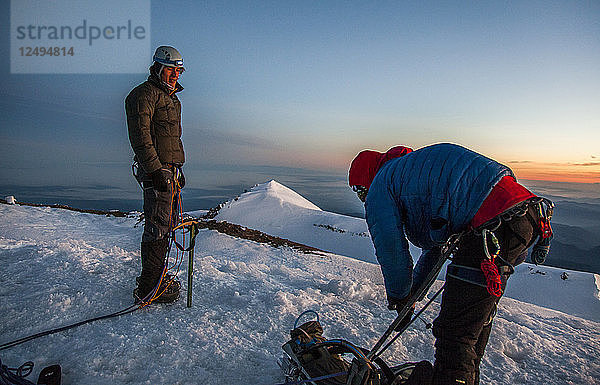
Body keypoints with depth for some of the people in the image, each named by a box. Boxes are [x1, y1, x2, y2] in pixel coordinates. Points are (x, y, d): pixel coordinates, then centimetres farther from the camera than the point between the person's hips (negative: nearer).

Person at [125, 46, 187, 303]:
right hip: (155, 169, -10)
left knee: (166, 224, 13)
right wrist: (156, 170, -22)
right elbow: (140, 135, -17)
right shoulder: (144, 94, -6)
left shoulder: (171, 98, 24)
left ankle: (155, 276, 25)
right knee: (158, 227, -9)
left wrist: (178, 170, 23)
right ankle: (149, 287, -1)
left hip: (169, 169, 10)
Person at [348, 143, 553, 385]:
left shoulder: (380, 186, 5)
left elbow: (391, 251, 3)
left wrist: (399, 297, 23)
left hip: (493, 225, -10)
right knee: (478, 315, 25)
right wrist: (414, 289, 42)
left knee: (453, 333, -3)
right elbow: (436, 244, 37)